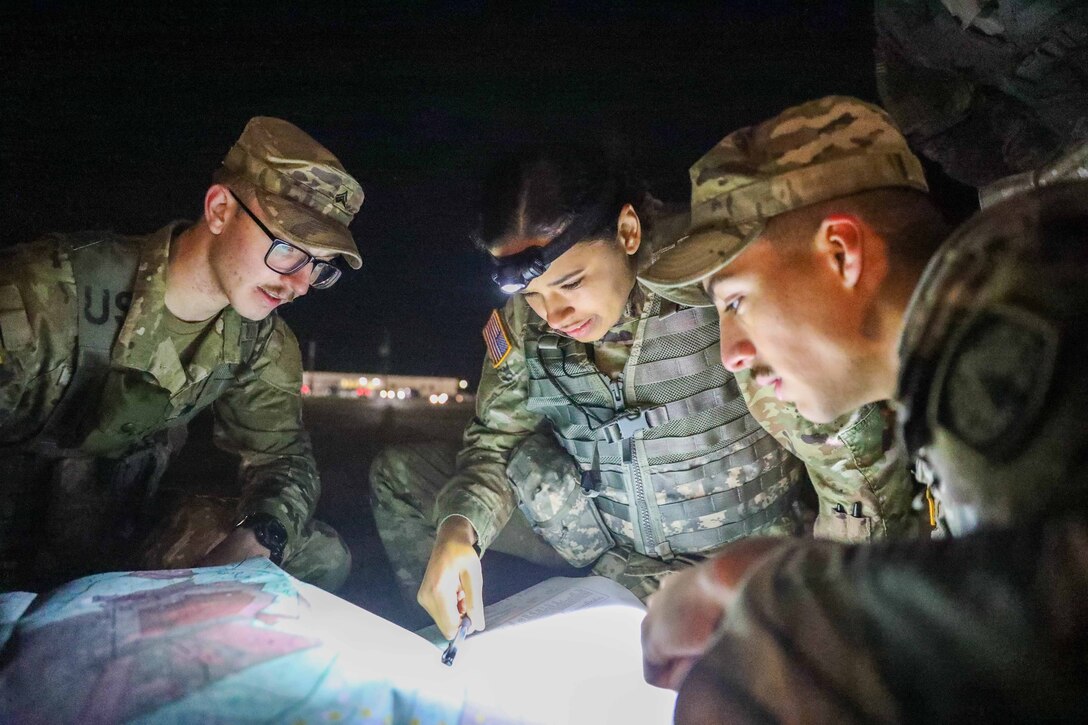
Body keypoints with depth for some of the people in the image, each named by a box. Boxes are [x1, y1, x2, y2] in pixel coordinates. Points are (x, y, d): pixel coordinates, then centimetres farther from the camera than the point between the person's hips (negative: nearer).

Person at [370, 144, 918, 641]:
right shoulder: (523, 318, -10)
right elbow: (494, 440, -2)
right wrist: (457, 530, -22)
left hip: (740, 554, -3)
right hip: (609, 546, 4)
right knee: (399, 473, -2)